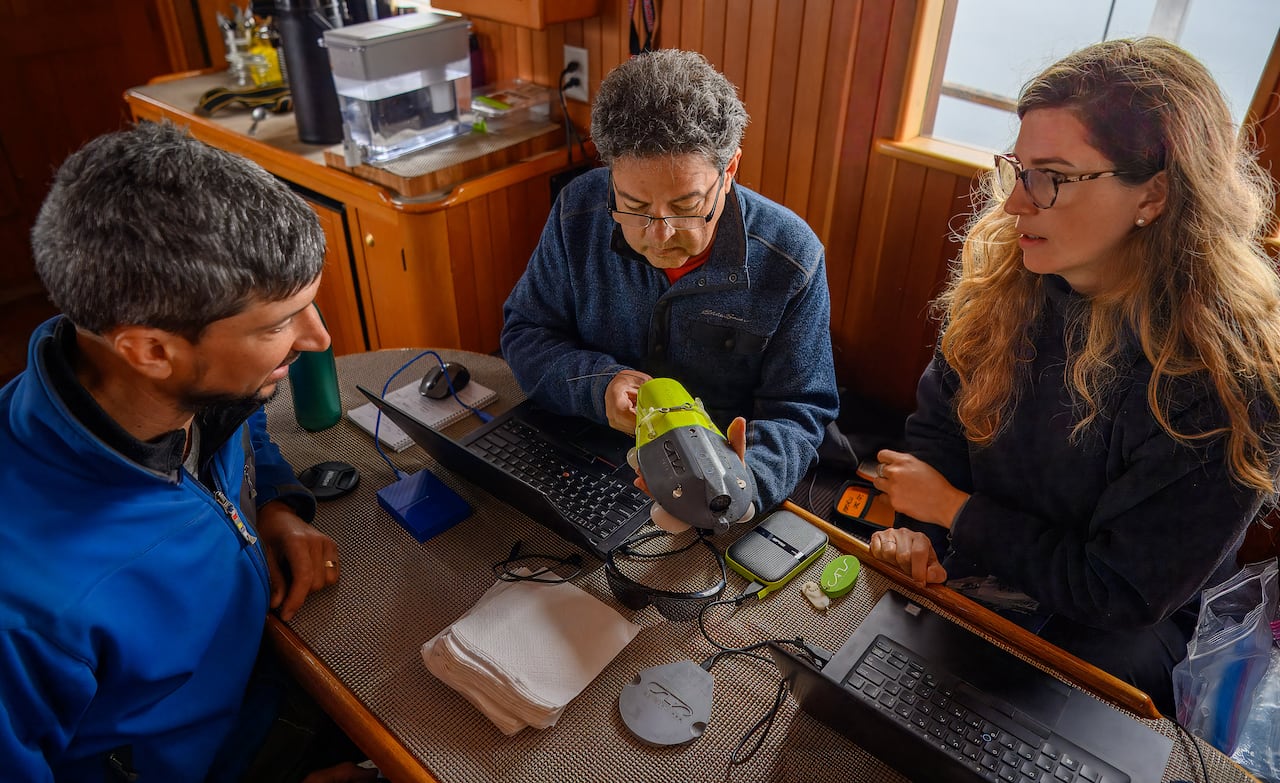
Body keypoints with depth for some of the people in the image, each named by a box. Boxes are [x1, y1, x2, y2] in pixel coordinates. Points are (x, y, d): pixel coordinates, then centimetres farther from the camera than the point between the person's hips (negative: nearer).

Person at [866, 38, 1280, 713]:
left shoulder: (1223, 374, -25)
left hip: (1111, 629, -4)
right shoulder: (1005, 274, -10)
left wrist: (957, 511, -16)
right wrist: (921, 531, -16)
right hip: (963, 562, 4)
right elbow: (938, 420, 1)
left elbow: (1124, 593, -20)